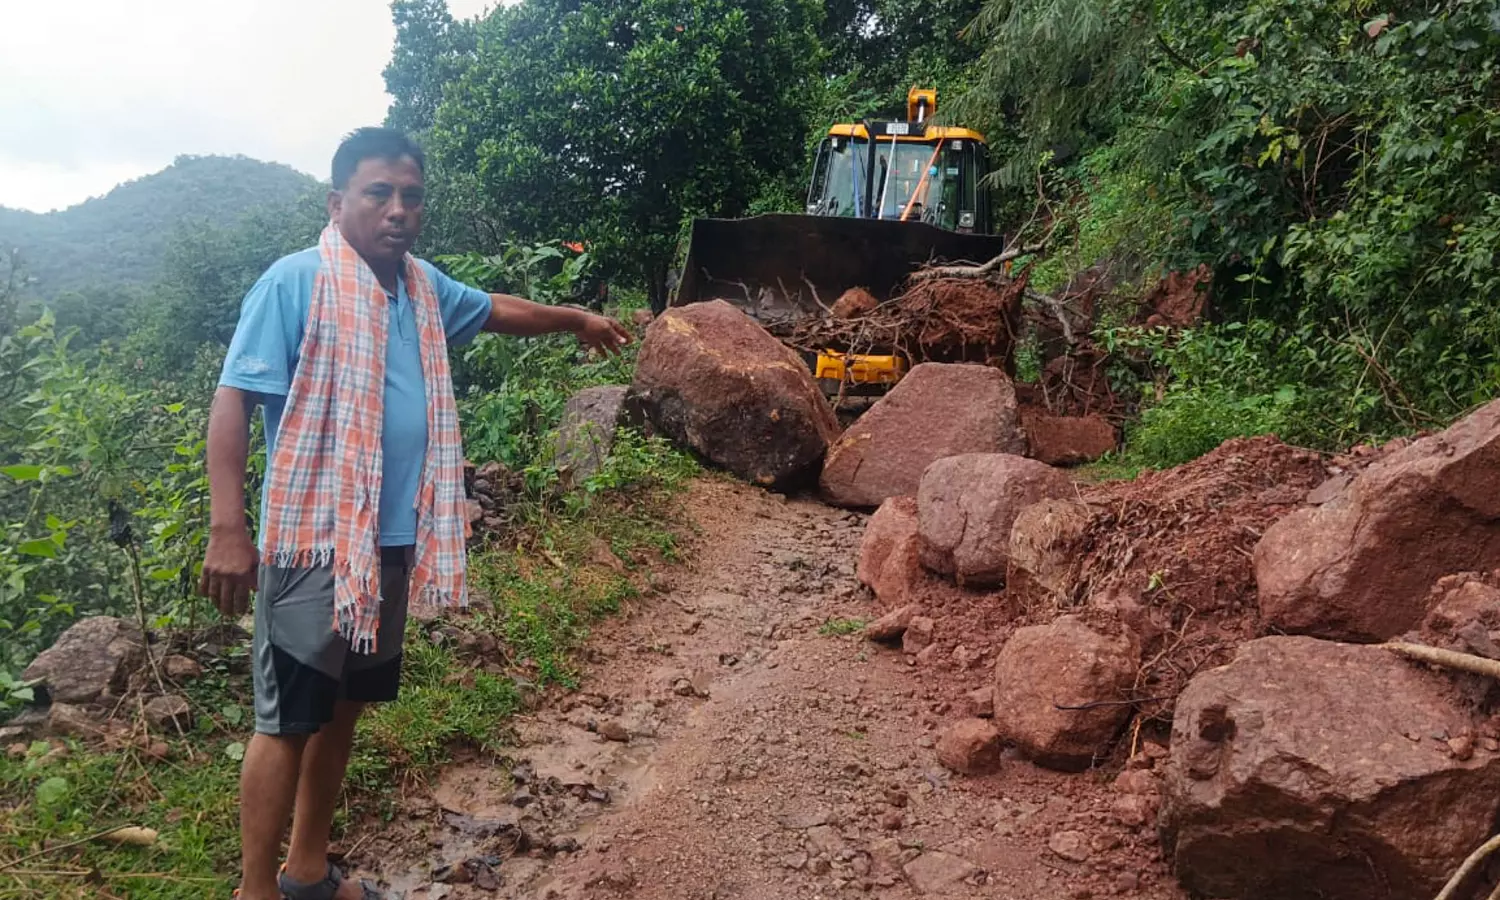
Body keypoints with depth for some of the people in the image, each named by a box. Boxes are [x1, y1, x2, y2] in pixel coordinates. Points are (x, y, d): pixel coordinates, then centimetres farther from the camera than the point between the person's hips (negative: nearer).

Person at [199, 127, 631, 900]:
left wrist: (574, 319, 40)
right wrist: (227, 529, -23)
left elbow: (494, 310, 29)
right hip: (313, 543, -8)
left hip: (393, 541, 8)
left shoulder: (422, 286, 10)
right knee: (289, 720, 0)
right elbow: (233, 400, -16)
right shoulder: (295, 283, -13)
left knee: (343, 707, 17)